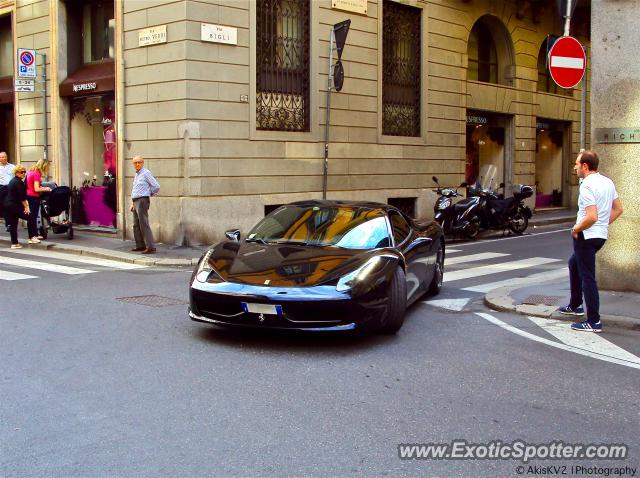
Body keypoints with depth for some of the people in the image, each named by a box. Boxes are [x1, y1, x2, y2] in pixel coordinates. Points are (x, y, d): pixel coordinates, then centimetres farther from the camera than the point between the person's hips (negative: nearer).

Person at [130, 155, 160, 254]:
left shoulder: (146, 173, -9)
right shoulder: (136, 175, 18)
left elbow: (156, 186, -13)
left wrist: (149, 194, 3)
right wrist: (133, 203, 18)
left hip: (142, 201, -9)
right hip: (136, 201, 9)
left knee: (144, 224, -13)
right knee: (136, 225, 12)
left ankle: (150, 247, -15)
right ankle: (140, 245, 20)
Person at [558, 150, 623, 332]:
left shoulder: (587, 186, -21)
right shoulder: (607, 182, 8)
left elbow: (592, 217, -30)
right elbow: (618, 209, 15)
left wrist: (576, 228, -15)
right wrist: (604, 224, 16)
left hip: (586, 236, -10)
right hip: (602, 235, 10)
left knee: (587, 278, -5)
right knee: (574, 264, 28)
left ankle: (593, 321, -3)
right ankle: (575, 305, 37)